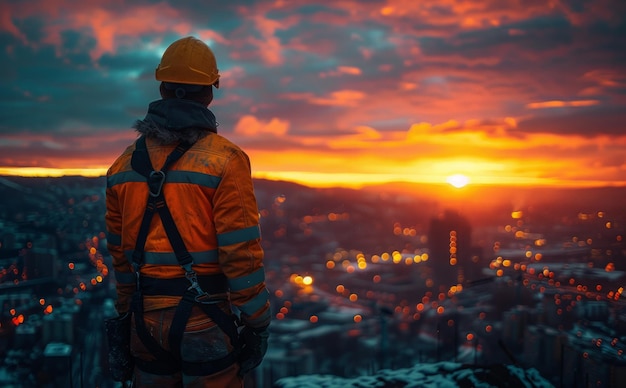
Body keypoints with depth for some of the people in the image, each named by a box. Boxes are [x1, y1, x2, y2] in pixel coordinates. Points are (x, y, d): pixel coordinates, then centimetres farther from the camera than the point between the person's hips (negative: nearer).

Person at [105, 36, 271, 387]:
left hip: (148, 319, 5)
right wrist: (258, 324, -6)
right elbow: (242, 253, -16)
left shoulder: (125, 164, 4)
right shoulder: (224, 160, -13)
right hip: (207, 319, -5)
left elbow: (120, 252, 10)